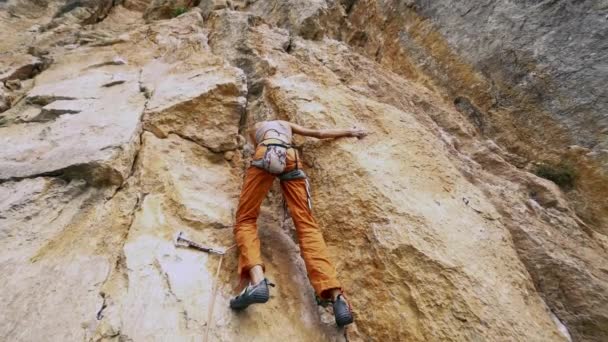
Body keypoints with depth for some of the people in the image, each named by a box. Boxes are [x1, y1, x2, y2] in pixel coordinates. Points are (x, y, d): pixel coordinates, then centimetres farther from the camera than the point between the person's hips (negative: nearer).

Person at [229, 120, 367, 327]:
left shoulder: (255, 128, 42)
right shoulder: (287, 124, 43)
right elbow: (319, 134, 45)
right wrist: (350, 132, 58)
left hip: (266, 155, -1)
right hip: (291, 157, 1)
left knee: (245, 219, -1)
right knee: (306, 224, -11)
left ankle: (257, 280, -31)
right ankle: (335, 294, -28)